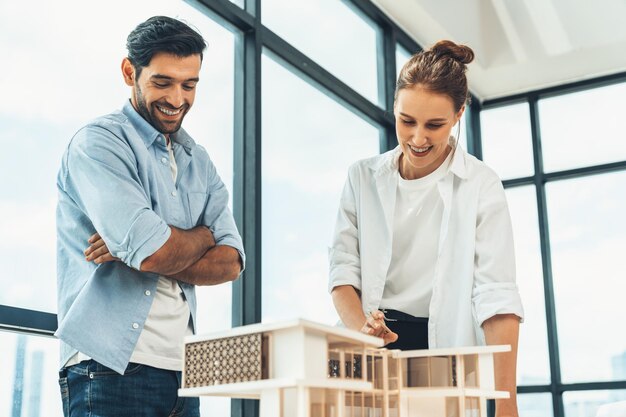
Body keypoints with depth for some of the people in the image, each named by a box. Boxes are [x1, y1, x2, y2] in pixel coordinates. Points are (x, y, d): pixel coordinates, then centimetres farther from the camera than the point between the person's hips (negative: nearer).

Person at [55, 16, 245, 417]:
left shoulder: (199, 163, 14)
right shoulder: (99, 142, -7)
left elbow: (230, 263, 2)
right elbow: (155, 252, -19)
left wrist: (133, 253, -12)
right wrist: (203, 235, 2)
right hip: (113, 370, -6)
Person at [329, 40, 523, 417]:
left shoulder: (481, 185, -4)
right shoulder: (363, 178, 6)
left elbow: (496, 295, -12)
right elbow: (343, 268, 2)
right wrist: (360, 326, -19)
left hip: (447, 347, -2)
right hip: (372, 352, 2)